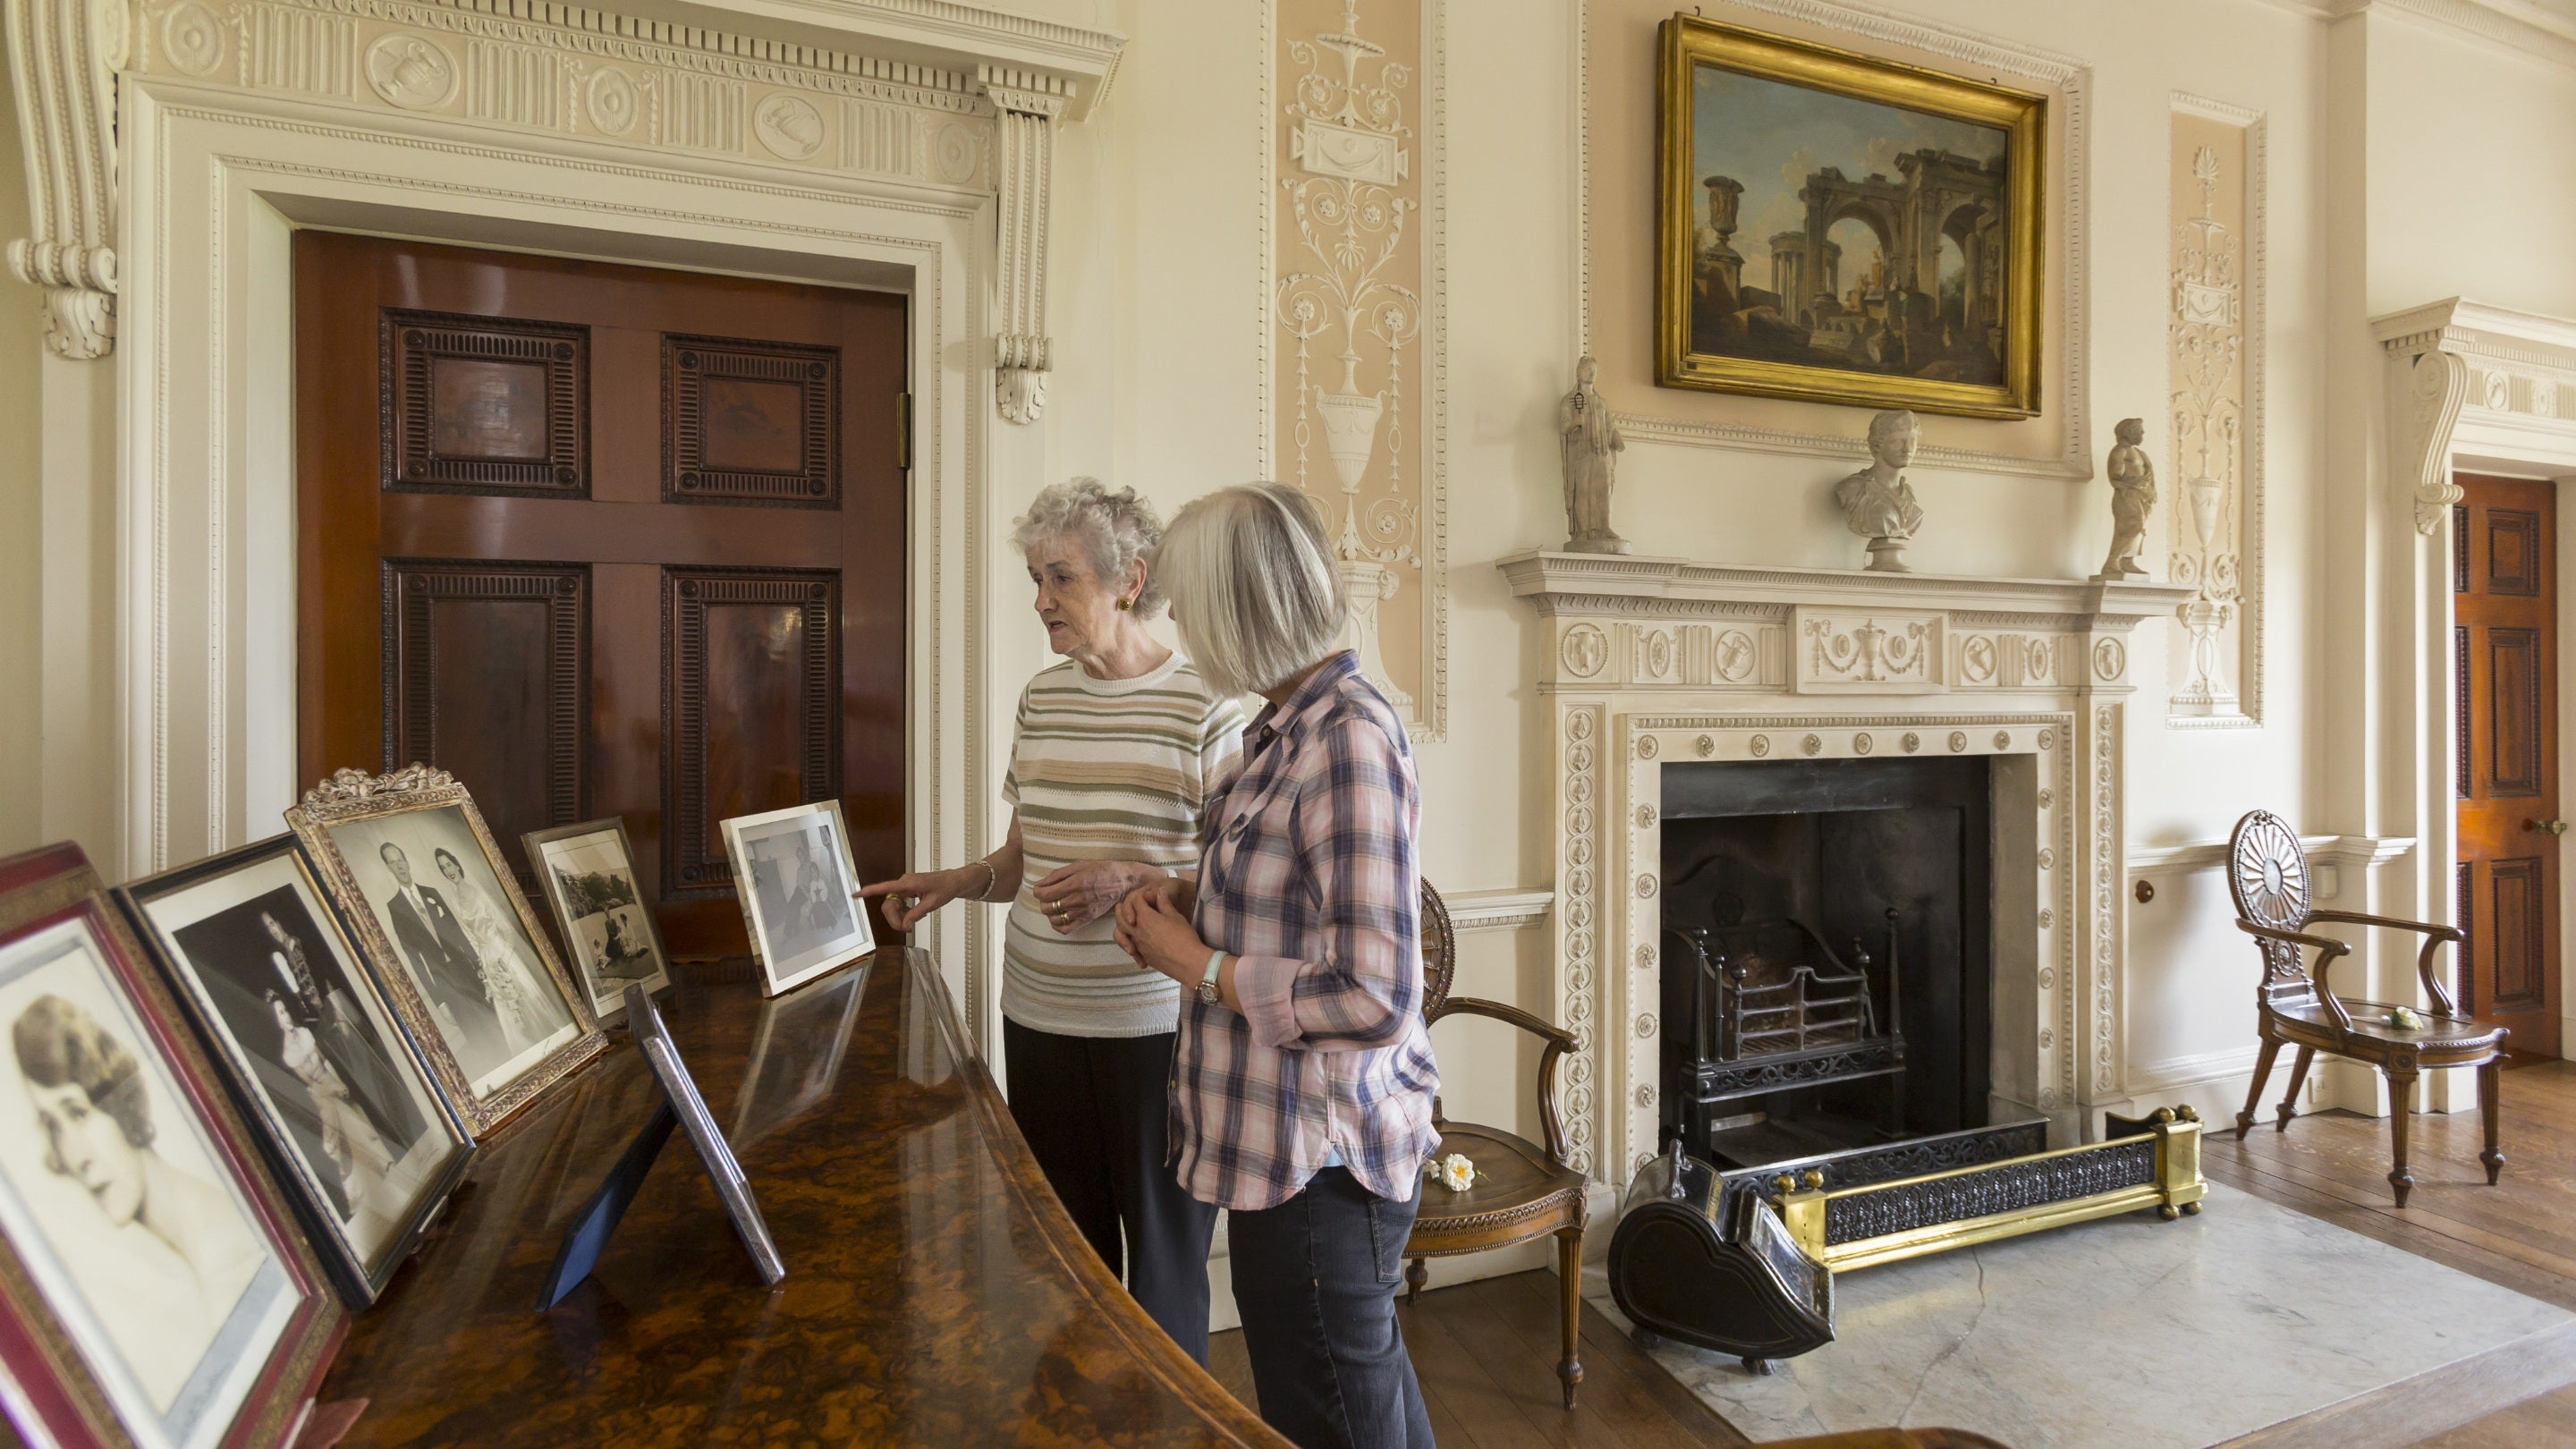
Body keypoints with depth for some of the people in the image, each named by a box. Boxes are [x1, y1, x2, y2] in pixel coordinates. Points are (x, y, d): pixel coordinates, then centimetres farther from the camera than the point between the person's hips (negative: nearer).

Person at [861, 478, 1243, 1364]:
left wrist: (1131, 883, -21)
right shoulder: (1042, 697, 8)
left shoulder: (1201, 705, -9)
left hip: (1155, 1025, -5)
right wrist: (959, 883, 0)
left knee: (1163, 1253, 8)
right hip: (1040, 1017, 5)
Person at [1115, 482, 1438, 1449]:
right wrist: (1188, 899, 2)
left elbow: (1375, 997, -27)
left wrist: (1199, 967, -16)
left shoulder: (1347, 736, -23)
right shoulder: (1292, 722, 6)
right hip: (1298, 1142, 9)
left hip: (1316, 1162, -9)